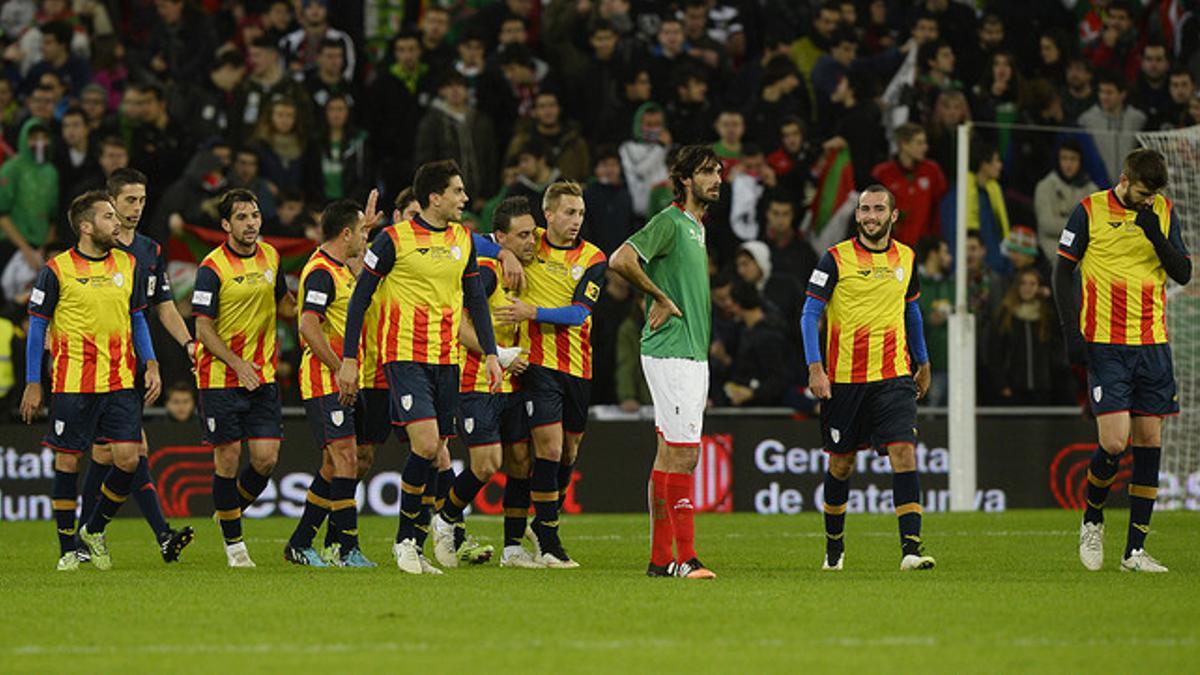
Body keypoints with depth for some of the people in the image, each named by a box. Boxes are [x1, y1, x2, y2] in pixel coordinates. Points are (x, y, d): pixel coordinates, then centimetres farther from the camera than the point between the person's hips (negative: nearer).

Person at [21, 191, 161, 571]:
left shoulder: (128, 265, 8)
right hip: (72, 383, -4)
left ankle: (94, 530, 17)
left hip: (119, 382, 4)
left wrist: (151, 365, 6)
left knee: (128, 459, -5)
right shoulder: (57, 270, -5)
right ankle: (68, 548, 11)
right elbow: (37, 326, 1)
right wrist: (33, 383, -2)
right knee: (67, 461, 1)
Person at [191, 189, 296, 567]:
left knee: (266, 458, -2)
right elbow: (203, 329, -12)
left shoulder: (270, 257, 6)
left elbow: (282, 305, 21)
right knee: (228, 458, -2)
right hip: (220, 377, -5)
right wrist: (237, 364, -21)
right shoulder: (212, 267, -11)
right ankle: (233, 542, 11)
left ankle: (230, 513, 25)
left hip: (262, 376, 5)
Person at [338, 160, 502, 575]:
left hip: (447, 359, 6)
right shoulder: (395, 239, -7)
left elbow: (475, 299, 20)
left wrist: (491, 353, 11)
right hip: (405, 357, -6)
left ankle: (415, 548, 13)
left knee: (436, 454, 5)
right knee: (426, 445, -19)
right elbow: (360, 298, -2)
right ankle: (404, 540, -4)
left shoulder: (463, 239, 10)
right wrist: (349, 359, -4)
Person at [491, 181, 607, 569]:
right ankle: (548, 540, -6)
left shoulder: (593, 259, 1)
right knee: (549, 447, -12)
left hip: (578, 366, 3)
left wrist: (534, 312, -19)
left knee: (569, 449, 11)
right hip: (538, 361, -3)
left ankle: (546, 522, 31)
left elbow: (579, 312, -9)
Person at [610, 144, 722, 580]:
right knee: (683, 453, -12)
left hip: (692, 355, 9)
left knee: (669, 454, 8)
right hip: (670, 353, -9)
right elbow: (621, 260, -23)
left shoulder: (696, 228, 19)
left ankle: (660, 558, 9)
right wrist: (659, 297, -15)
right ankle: (684, 556, -13)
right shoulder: (668, 222, -10)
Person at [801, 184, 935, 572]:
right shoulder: (836, 259, -4)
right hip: (844, 379, -2)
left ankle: (911, 548, -20)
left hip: (893, 377, 2)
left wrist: (923, 364, 27)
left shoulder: (906, 259, 8)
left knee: (903, 453, -15)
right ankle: (834, 545, 29)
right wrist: (815, 368, -13)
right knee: (841, 463, 9)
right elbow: (810, 314, -3)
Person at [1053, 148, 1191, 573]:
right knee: (1114, 441, -13)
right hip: (1105, 344, -4)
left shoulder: (1164, 213, 7)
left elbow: (1183, 274, 3)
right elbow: (1064, 271, 2)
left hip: (1153, 343, 4)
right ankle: (1092, 521, 16)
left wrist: (1156, 235, -13)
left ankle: (1135, 550, 7)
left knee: (1150, 440, 2)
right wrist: (1072, 331, -7)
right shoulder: (1090, 211, -3)